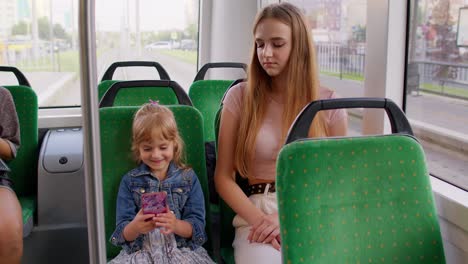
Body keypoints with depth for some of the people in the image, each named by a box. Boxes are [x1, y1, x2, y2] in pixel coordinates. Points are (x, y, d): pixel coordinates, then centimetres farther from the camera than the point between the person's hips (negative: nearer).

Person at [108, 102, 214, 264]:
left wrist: (176, 225, -21)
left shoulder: (188, 178, 8)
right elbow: (122, 235, 4)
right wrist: (135, 227, -19)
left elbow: (197, 227, 1)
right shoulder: (130, 181, 8)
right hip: (140, 251, 0)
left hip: (182, 249, 0)